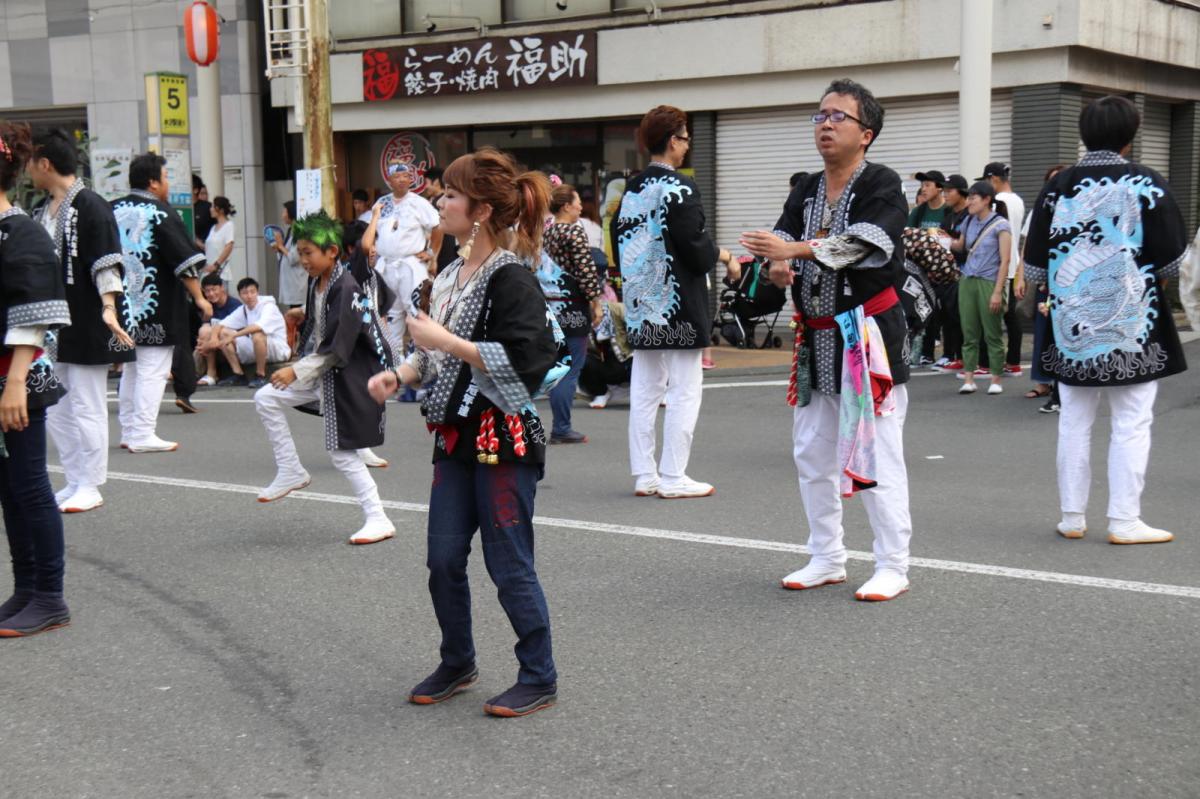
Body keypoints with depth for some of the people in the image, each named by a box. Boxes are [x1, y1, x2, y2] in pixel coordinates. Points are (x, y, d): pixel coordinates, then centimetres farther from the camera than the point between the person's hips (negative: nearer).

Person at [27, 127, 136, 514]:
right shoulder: (41, 211, 13)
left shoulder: (91, 207, -12)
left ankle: (90, 487, 8)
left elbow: (106, 264, -18)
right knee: (55, 411, 12)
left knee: (87, 408, -1)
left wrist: (108, 307, -28)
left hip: (86, 326, -9)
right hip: (52, 327, 9)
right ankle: (75, 483, 20)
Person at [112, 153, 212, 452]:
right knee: (152, 371, -3)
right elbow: (185, 262, -13)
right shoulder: (161, 214, -11)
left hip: (124, 306, 7)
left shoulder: (112, 211, 7)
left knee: (130, 368, 17)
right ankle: (143, 435, -4)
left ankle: (128, 431, 23)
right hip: (156, 309, -7)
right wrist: (199, 298, -7)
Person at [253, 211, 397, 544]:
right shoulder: (315, 283, 6)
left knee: (342, 452, -6)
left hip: (348, 375, -9)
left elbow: (336, 349, -24)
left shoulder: (346, 289, -22)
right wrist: (298, 367, 7)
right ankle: (291, 472, 14)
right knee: (266, 398, 5)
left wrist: (297, 371, -24)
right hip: (320, 370, 9)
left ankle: (378, 519, 3)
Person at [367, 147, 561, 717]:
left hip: (504, 439, -8)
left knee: (509, 564, 0)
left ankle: (540, 678, 14)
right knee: (444, 559, 12)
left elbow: (524, 358, -24)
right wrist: (401, 374, 3)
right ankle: (457, 664, 30)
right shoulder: (451, 276, 12)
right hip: (456, 436, 8)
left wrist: (447, 342, -20)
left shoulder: (510, 276, -15)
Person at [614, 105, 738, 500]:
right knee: (684, 390, 0)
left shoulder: (631, 189, 9)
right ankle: (672, 477, 1)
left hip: (641, 305, 8)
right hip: (677, 304, -8)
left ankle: (644, 474, 16)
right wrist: (723, 255, 0)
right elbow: (695, 245, -17)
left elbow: (619, 243, 14)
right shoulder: (679, 187, -13)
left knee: (644, 390, 11)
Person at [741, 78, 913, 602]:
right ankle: (826, 558, 25)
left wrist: (795, 249, -34)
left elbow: (865, 242, -24)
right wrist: (777, 267, -22)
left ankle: (893, 566, 2)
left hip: (869, 334, -7)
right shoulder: (805, 191, 14)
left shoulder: (882, 185, -7)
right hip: (816, 337, 7)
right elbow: (782, 239, 2)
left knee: (876, 451, -7)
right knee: (812, 451, 12)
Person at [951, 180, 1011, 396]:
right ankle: (968, 380, 5)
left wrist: (998, 292, -15)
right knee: (969, 333, 3)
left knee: (992, 335, 1)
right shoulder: (969, 222, 11)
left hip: (989, 282, -5)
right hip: (967, 281, 5)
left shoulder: (1000, 225, -5)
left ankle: (996, 380, 8)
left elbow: (1005, 261, -9)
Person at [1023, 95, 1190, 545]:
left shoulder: (1057, 187, 0)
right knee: (1131, 424, 3)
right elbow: (1172, 262, -7)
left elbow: (1035, 268, 2)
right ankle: (1124, 521, 4)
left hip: (1071, 324, 3)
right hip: (1132, 326, -3)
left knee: (1074, 423, 11)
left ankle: (1072, 518, 16)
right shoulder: (1146, 184, -7)